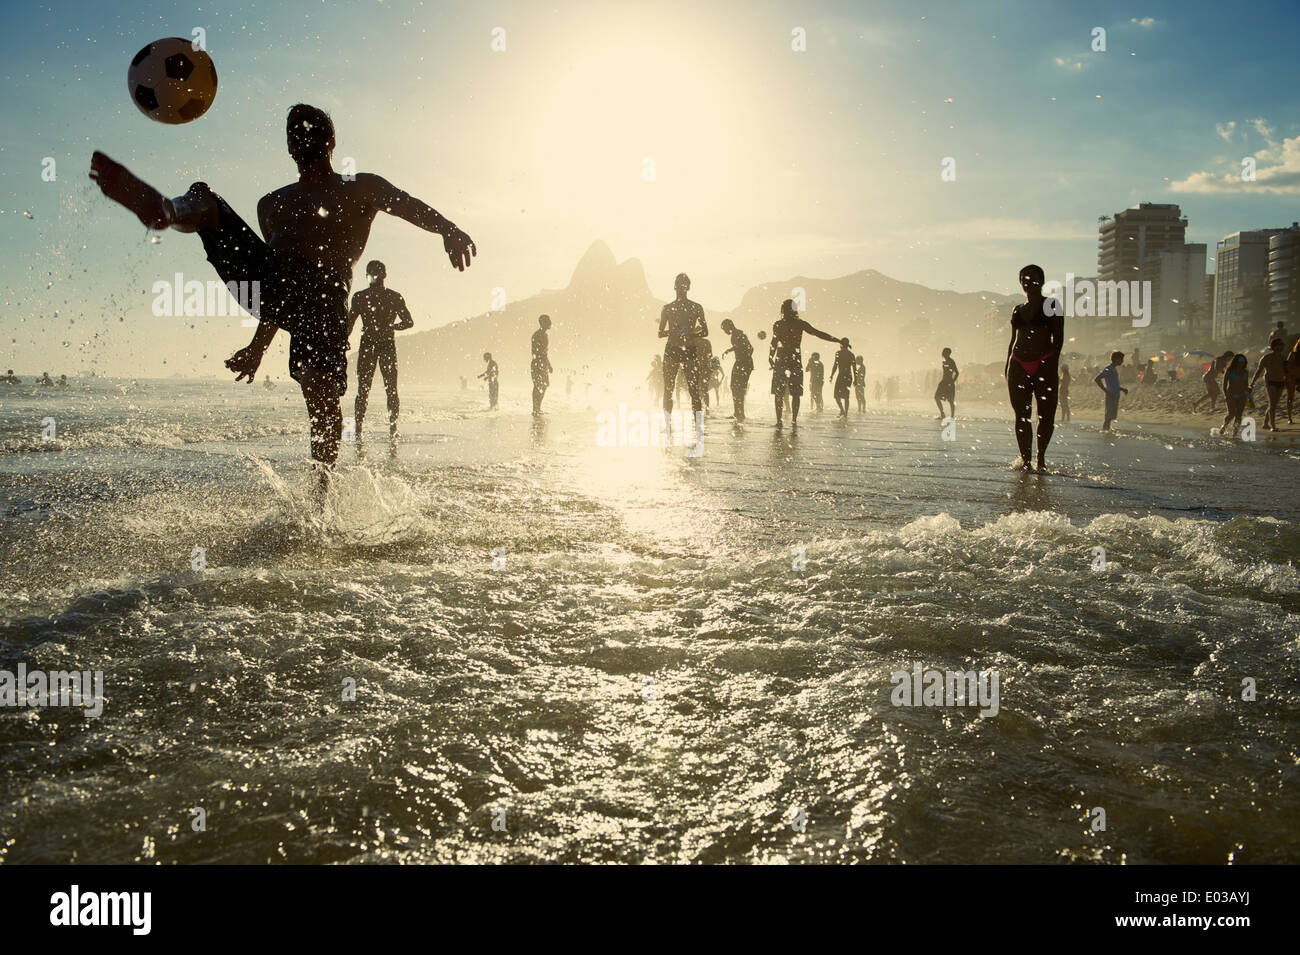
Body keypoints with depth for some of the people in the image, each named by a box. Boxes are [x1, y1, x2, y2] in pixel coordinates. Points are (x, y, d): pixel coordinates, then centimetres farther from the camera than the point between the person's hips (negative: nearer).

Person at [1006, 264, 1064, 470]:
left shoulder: (1052, 306, 4)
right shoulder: (1018, 310, 17)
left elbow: (1058, 338, -2)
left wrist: (1054, 364, -12)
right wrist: (1007, 367, 13)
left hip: (1045, 365, -4)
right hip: (1019, 365, 4)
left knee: (1046, 415, -4)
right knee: (1022, 415, -1)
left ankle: (1041, 456, 13)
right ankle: (1026, 458, 4)